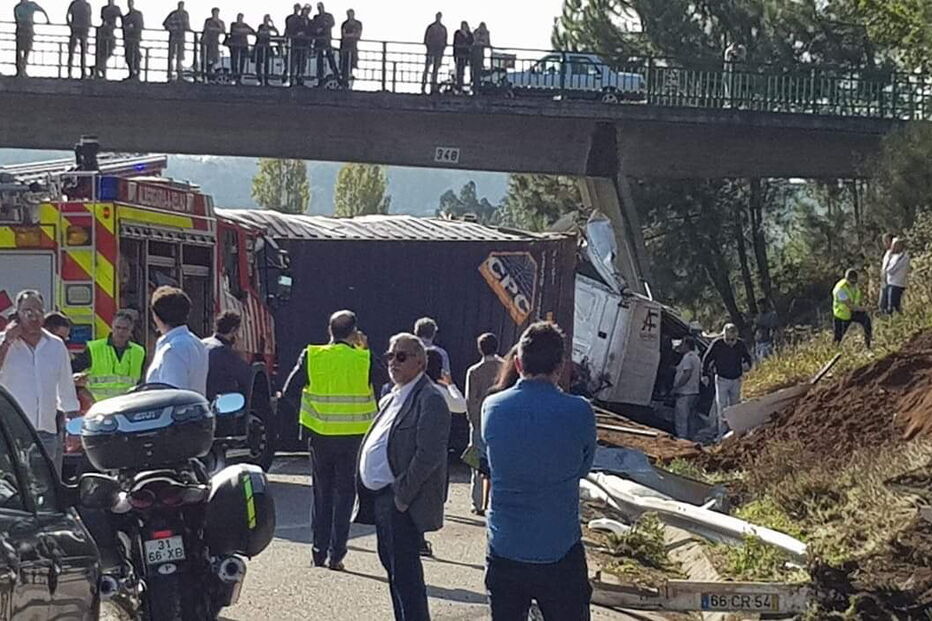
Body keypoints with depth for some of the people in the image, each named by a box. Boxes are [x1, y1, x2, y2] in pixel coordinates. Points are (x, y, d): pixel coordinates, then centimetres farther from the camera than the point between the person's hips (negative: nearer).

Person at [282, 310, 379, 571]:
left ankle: (319, 552, 14)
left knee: (321, 492, 14)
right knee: (344, 494, 6)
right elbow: (377, 385, 5)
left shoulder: (311, 357, -5)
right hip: (354, 436, -1)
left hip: (320, 434, 1)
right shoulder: (364, 359, -9)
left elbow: (290, 391, -4)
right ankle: (336, 555, 3)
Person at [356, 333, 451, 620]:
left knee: (405, 574, -10)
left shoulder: (430, 400, -14)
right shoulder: (391, 399, 17)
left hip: (402, 504, -10)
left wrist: (402, 494, -19)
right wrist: (368, 490, 14)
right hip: (380, 499, 10)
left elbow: (428, 455, -21)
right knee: (391, 564, 16)